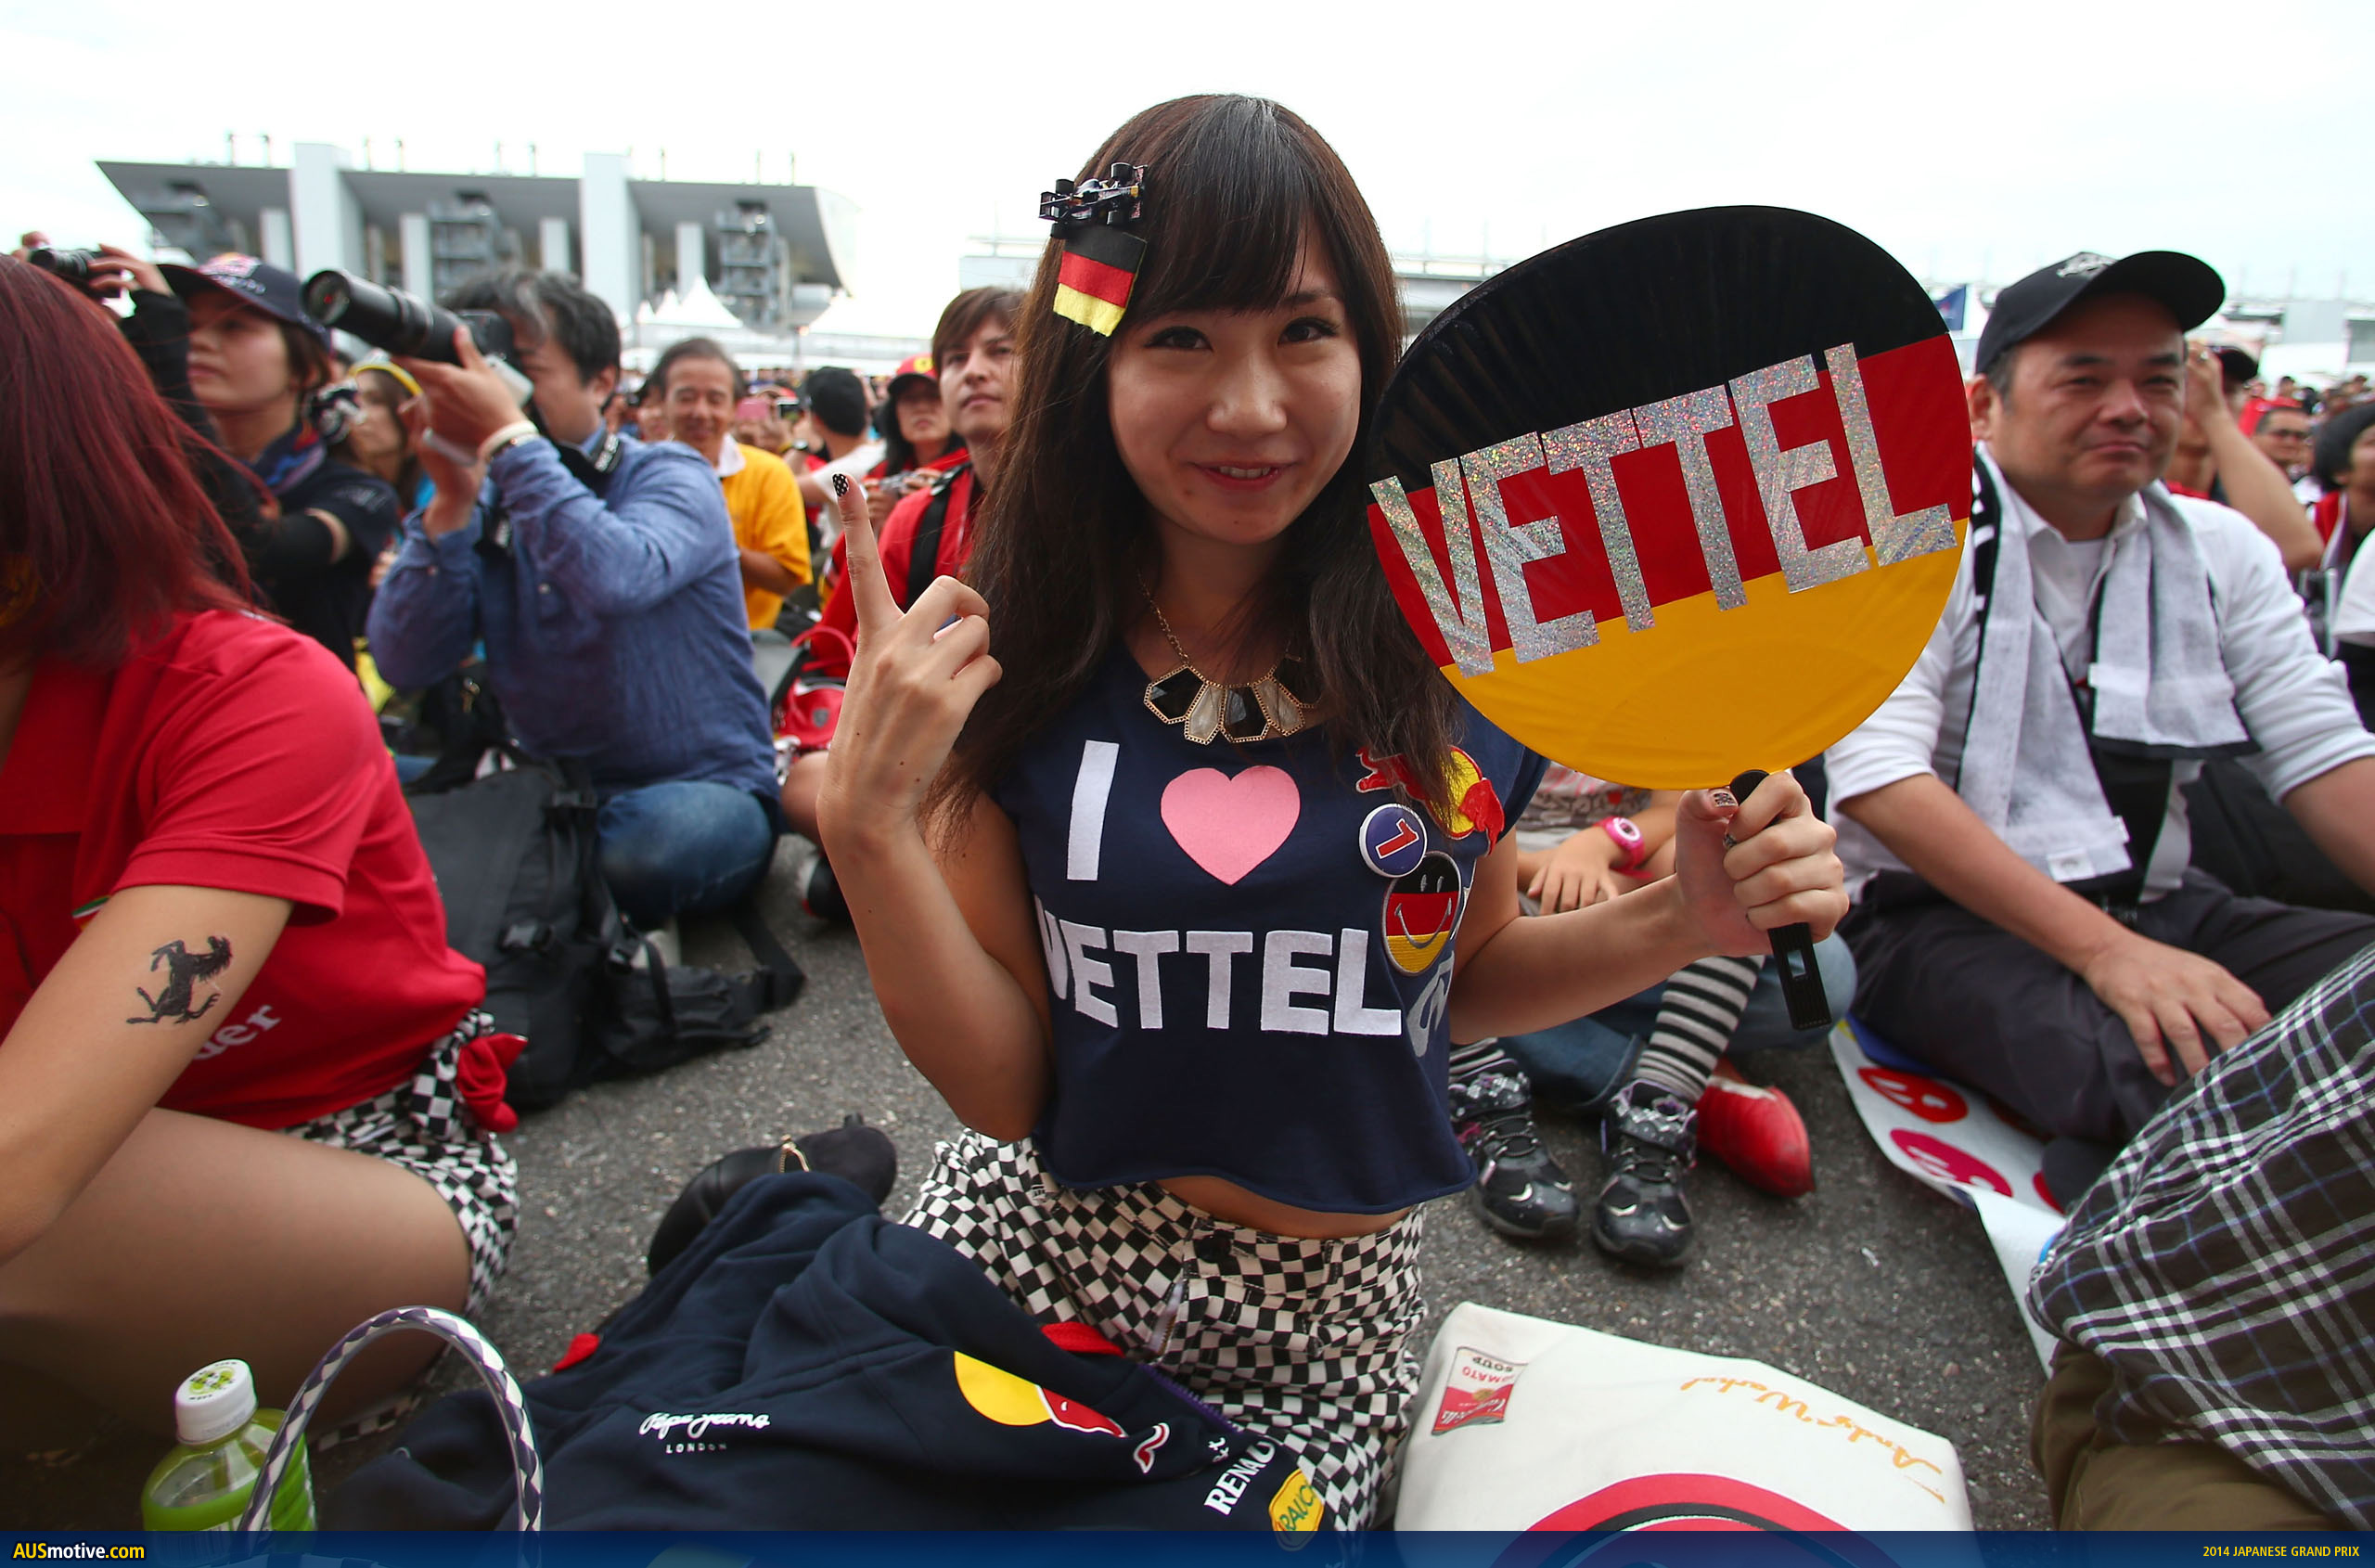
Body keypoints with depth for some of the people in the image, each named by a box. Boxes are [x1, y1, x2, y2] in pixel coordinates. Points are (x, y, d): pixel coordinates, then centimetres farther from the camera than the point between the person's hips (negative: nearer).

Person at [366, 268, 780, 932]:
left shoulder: (668, 474, -5)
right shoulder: (482, 504, 8)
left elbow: (617, 580, -29)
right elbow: (404, 665, -5)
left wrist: (507, 436, -25)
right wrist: (452, 501, -12)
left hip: (703, 786, -3)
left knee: (645, 844, -36)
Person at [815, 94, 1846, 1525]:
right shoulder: (1005, 658, -15)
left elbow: (1454, 978, 3)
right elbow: (1007, 1083, -13)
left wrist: (1679, 924, -13)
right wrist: (866, 828, -26)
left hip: (1319, 1330, 1)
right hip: (1033, 1259, 0)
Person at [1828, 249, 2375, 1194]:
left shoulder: (2221, 551, 12)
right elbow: (1879, 778, -18)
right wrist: (2105, 951, -26)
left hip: (2157, 910, 7)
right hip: (1941, 914, -6)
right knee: (2200, 1080, -34)